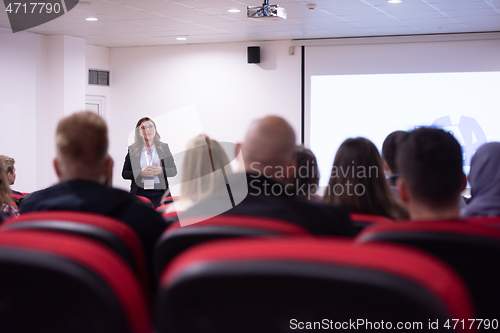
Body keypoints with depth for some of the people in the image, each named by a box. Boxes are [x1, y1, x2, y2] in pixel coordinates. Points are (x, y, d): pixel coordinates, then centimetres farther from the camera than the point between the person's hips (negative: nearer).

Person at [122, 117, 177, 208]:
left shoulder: (164, 148, 11)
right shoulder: (132, 150, 8)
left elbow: (174, 171, 10)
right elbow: (124, 174, 5)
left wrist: (161, 170, -11)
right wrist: (141, 173, -12)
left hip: (160, 193, 1)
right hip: (140, 193, -1)